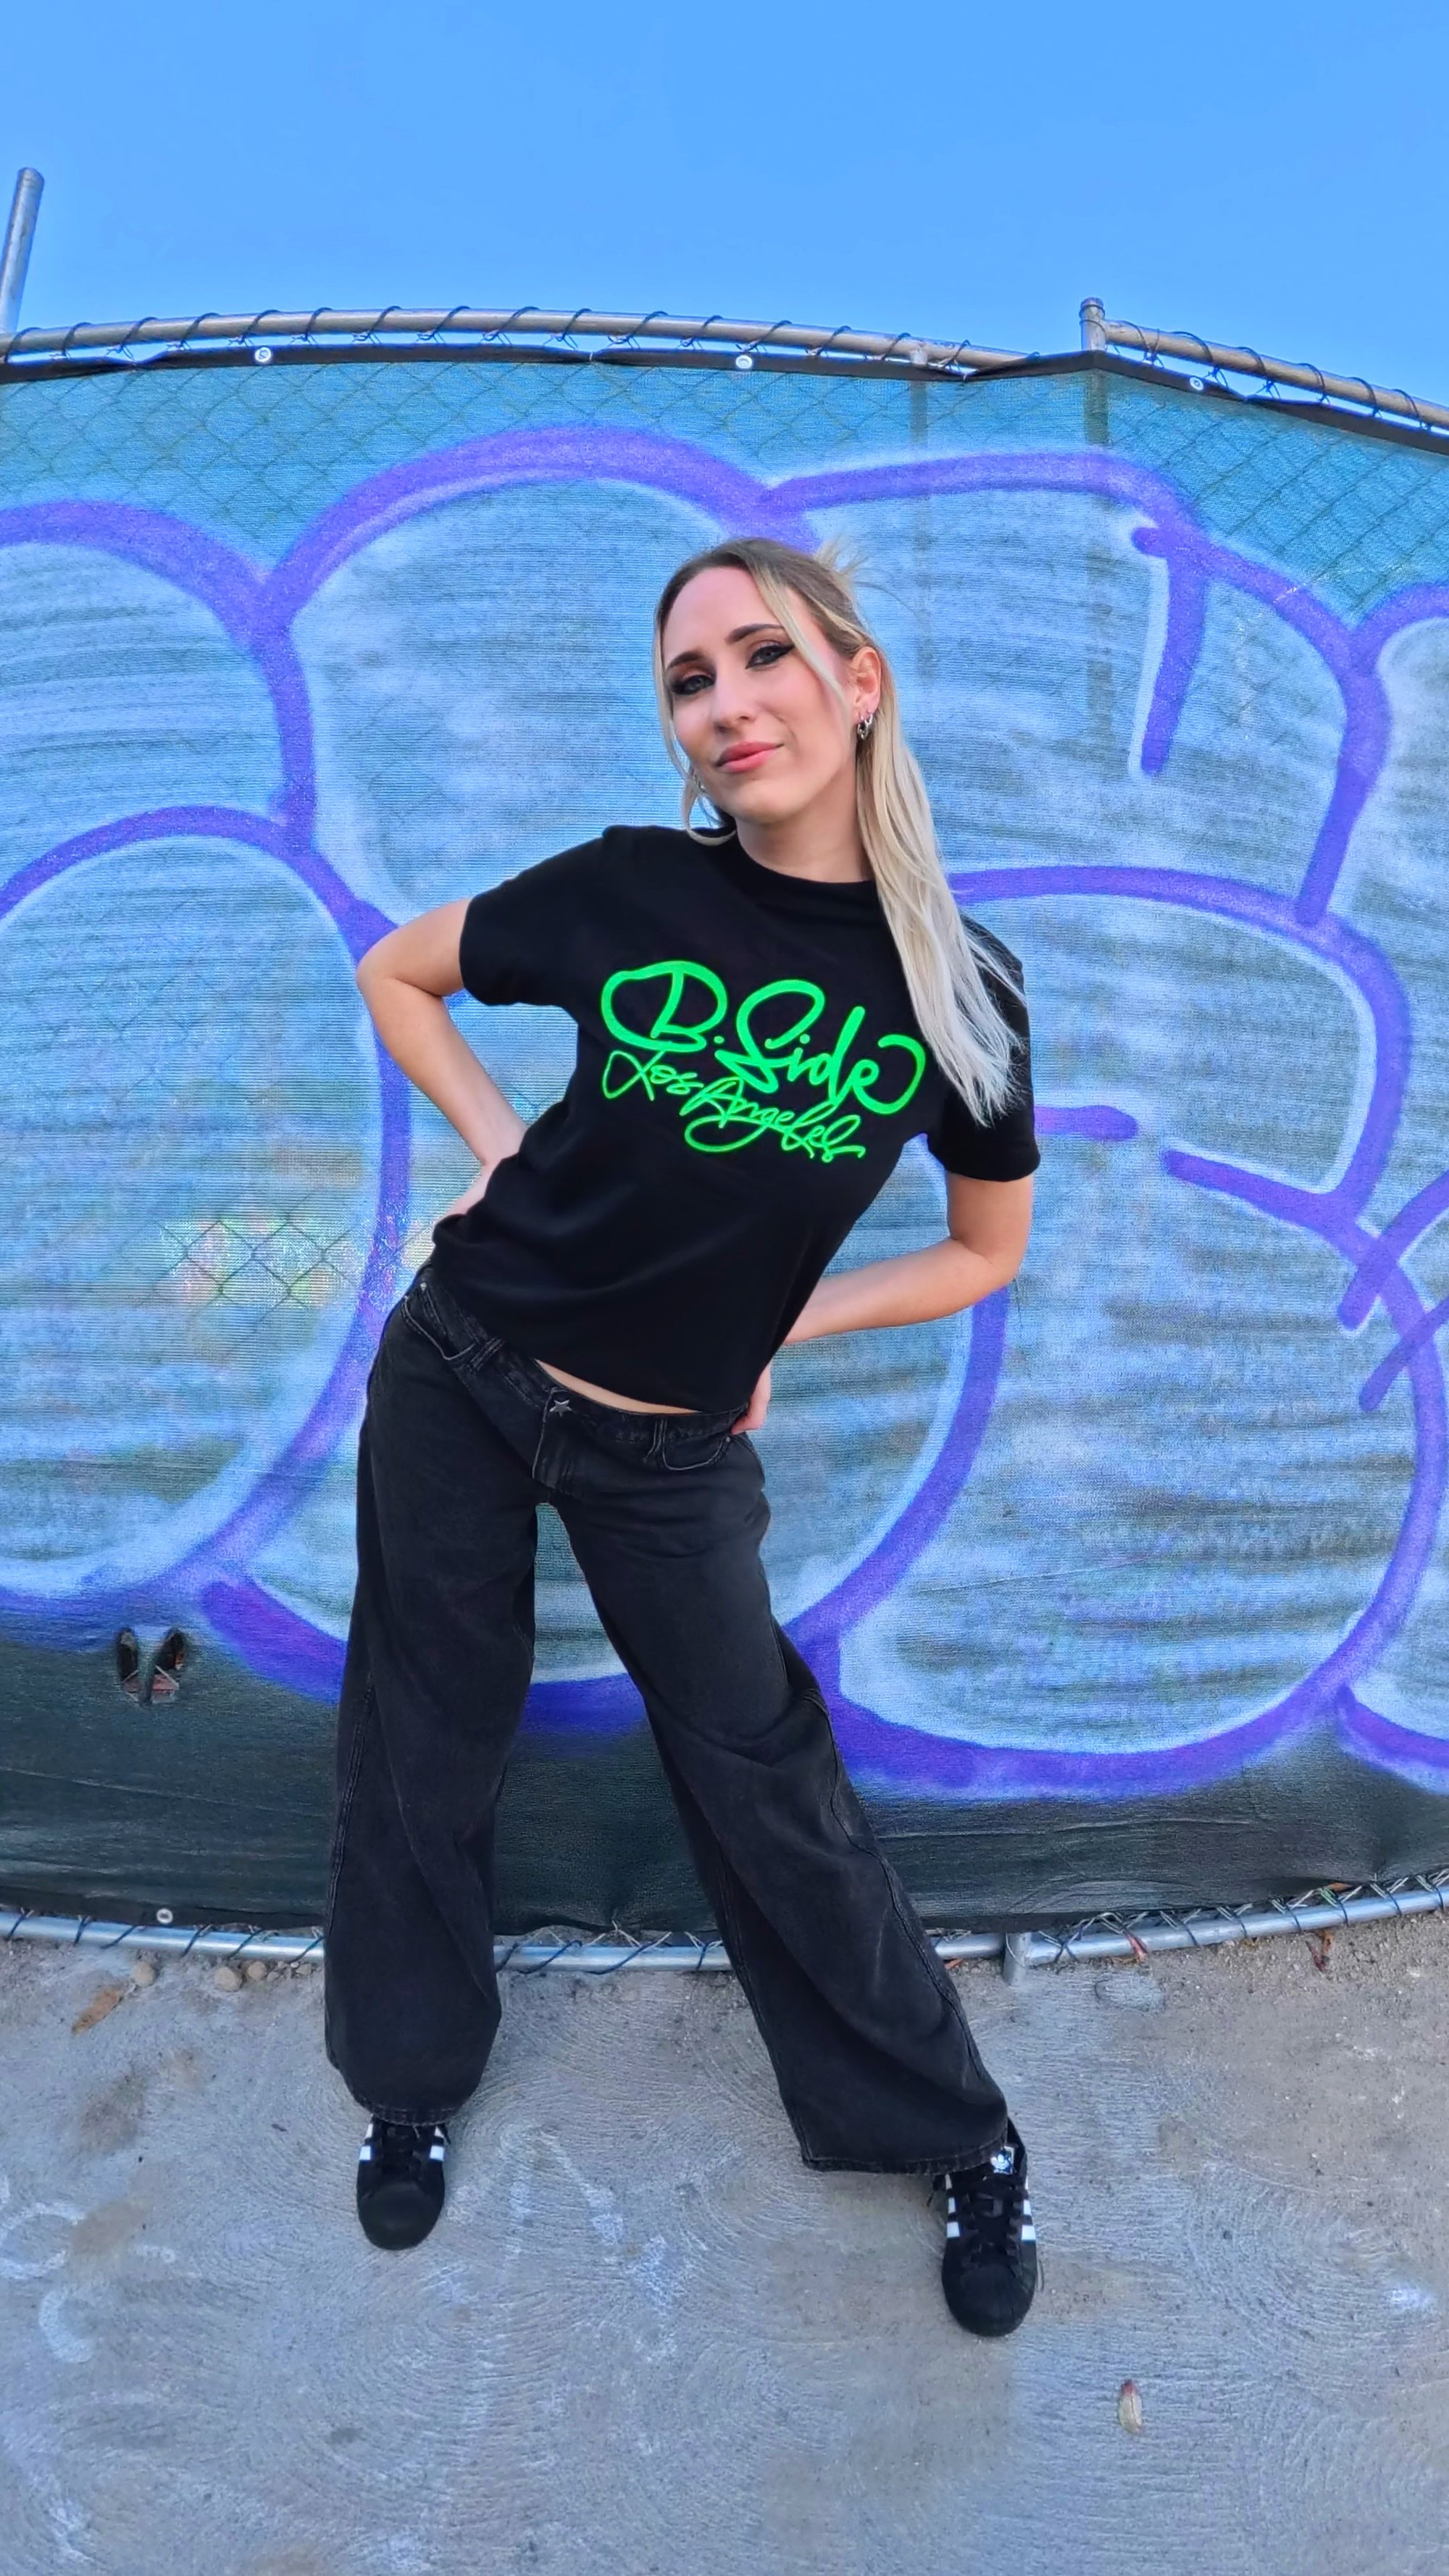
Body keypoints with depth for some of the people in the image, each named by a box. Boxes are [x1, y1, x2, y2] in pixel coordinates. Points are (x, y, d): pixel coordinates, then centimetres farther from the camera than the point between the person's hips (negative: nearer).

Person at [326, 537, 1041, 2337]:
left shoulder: (961, 993, -10)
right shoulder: (629, 891, -11)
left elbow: (987, 1250, 5)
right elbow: (393, 974, 6)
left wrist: (779, 1320, -4)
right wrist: (504, 1153, -5)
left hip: (669, 1450, -1)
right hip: (459, 1377, 1)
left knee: (765, 1786, 10)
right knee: (425, 1740, 14)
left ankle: (958, 2138, 34)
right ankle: (411, 2083, 42)